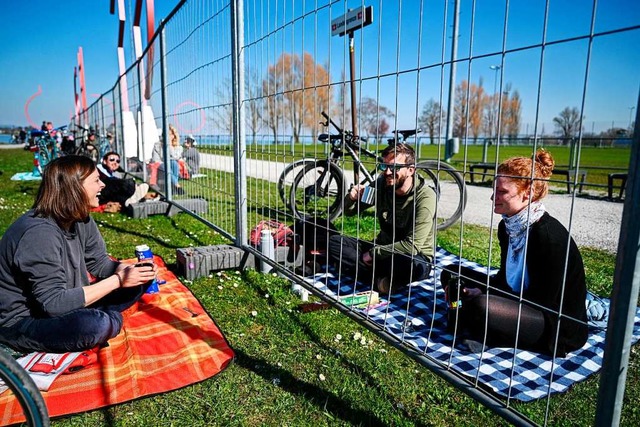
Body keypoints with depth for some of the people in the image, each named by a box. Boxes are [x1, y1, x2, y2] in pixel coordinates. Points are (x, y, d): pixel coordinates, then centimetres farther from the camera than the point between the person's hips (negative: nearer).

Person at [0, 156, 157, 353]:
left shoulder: (79, 220, -4)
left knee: (137, 283, -2)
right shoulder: (40, 233, -30)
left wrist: (130, 272, -16)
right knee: (96, 324, -36)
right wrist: (117, 280, -29)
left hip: (63, 304, 8)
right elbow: (54, 303, -31)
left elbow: (99, 263, 5)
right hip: (22, 322, -8)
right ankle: (107, 319, -5)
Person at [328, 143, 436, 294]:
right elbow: (349, 211, 6)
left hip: (414, 255, -5)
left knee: (417, 266, -41)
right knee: (334, 242, -13)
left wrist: (373, 253, -19)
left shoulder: (425, 197, -20)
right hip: (382, 248, 6)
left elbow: (412, 245, -25)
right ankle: (381, 278, -23)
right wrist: (351, 198, -18)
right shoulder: (381, 185, -6)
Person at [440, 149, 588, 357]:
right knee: (452, 274, 5)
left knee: (481, 308, -36)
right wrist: (480, 293, -9)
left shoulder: (549, 235, -25)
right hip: (517, 300, 9)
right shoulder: (507, 226, 0)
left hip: (559, 326, -8)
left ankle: (464, 320, -5)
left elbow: (542, 302, -21)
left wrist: (482, 296, -21)